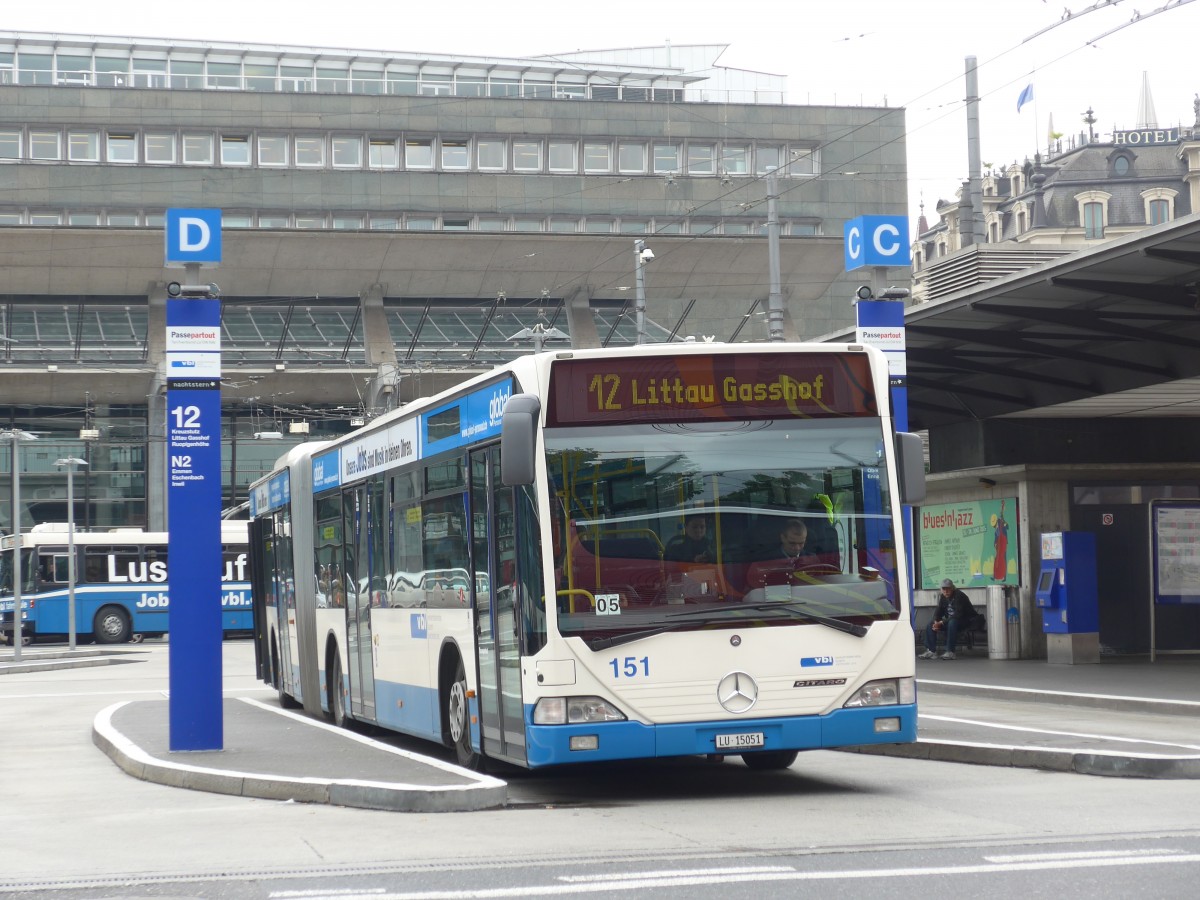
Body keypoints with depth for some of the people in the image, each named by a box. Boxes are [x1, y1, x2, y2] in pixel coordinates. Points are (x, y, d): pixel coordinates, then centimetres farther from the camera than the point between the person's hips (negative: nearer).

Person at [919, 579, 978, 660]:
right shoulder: (943, 597, 4)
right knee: (931, 623, -4)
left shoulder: (959, 596, -21)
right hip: (950, 619, 8)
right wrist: (936, 622, -18)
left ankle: (950, 652, -38)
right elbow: (938, 611, 5)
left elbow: (958, 614, -29)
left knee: (952, 623, -39)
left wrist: (942, 622, -32)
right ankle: (931, 651, -8)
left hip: (966, 621, -8)